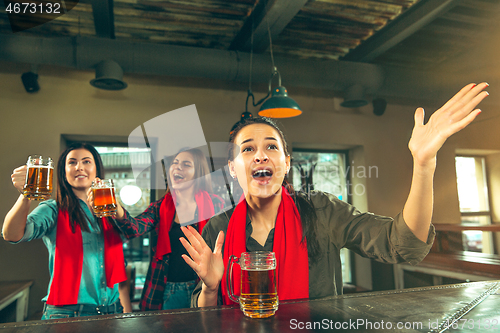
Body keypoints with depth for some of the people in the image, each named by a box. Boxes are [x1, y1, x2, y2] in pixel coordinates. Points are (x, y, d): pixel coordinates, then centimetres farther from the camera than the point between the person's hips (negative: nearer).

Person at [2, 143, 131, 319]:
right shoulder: (53, 210, -3)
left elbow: (120, 270, 10)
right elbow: (12, 235, -24)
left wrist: (128, 314, 7)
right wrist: (25, 196, -41)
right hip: (66, 313, -3)